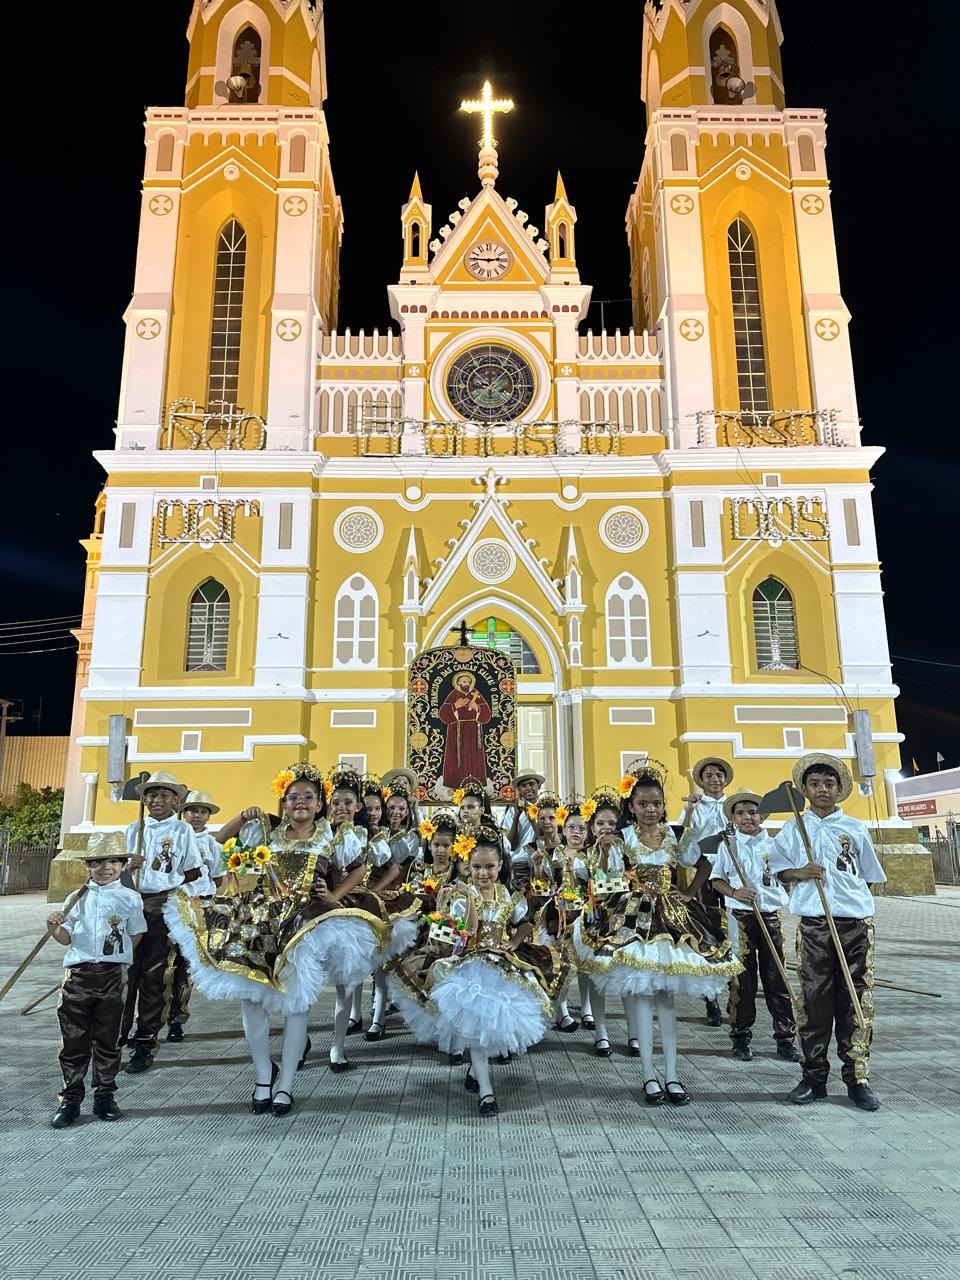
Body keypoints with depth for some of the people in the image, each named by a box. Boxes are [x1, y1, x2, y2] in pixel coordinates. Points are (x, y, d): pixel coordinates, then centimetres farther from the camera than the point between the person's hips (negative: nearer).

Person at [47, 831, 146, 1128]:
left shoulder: (130, 898, 1)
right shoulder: (78, 897, 6)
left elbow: (136, 936, 8)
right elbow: (66, 938, 9)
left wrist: (115, 957, 3)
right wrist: (54, 926, -10)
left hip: (111, 977, -1)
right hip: (77, 975, 1)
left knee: (107, 1040, 8)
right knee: (73, 1040, 6)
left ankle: (105, 1096, 22)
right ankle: (70, 1099, 19)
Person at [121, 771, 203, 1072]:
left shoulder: (183, 830, 0)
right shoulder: (134, 829, 11)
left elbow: (194, 873, 2)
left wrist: (167, 887, 0)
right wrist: (129, 866, -4)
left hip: (164, 907, -3)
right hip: (133, 903, 3)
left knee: (154, 975, 2)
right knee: (126, 971, 4)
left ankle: (145, 1045, 11)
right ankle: (118, 1035, 21)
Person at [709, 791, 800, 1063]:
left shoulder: (773, 845, 6)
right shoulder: (728, 845, 1)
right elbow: (717, 879, 3)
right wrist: (734, 893, -14)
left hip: (771, 915, 2)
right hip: (740, 917, -1)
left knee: (777, 979, 5)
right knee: (742, 979, 4)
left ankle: (786, 1038, 16)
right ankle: (741, 1038, 16)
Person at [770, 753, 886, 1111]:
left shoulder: (855, 828, 9)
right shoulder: (793, 828, 8)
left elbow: (869, 874, 15)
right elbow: (779, 869, 9)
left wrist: (859, 903, 6)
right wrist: (800, 873, -10)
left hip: (856, 921, 1)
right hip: (812, 923, -1)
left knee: (856, 1000, 3)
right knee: (814, 998, 3)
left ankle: (857, 1078, 13)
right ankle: (814, 1076, 13)